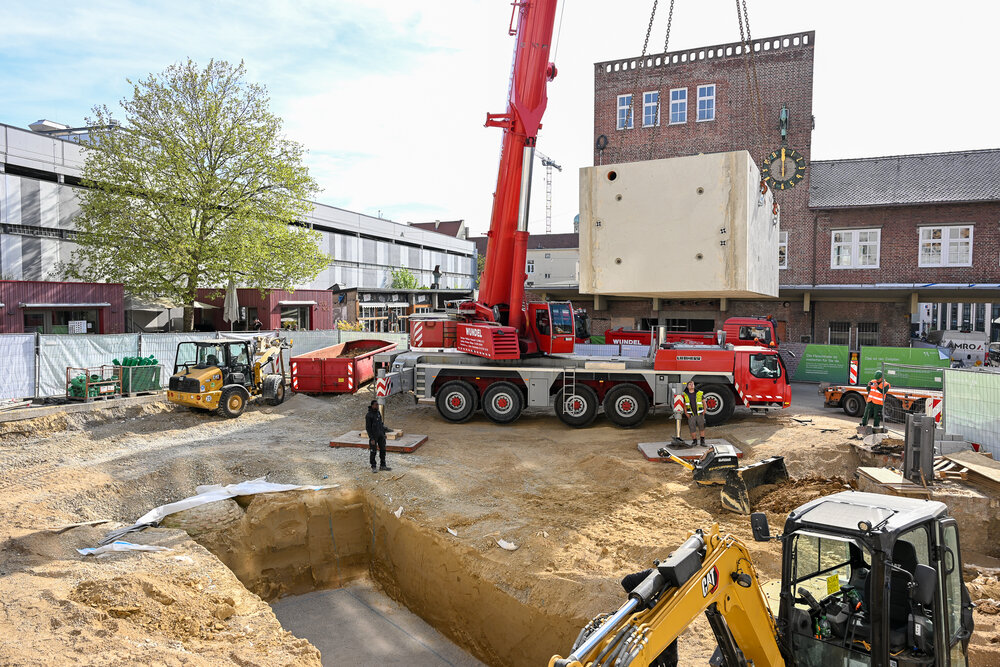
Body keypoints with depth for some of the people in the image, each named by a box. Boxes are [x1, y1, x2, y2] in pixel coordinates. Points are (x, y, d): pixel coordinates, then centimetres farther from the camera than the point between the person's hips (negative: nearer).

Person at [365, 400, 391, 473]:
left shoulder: (378, 413, 6)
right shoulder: (368, 415, -16)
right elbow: (368, 428, -16)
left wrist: (384, 434, 14)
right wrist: (371, 439, -19)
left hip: (380, 434, 7)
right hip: (373, 435, -7)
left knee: (382, 450, 9)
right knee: (373, 451, 2)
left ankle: (383, 466, 18)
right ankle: (373, 467, 13)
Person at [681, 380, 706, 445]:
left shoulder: (700, 394, -2)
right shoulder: (685, 395, -1)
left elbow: (704, 403, 6)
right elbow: (684, 406, 6)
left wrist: (704, 412, 0)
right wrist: (687, 415, -1)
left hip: (700, 415, 0)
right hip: (691, 415, 0)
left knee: (702, 428, 6)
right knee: (692, 429, 1)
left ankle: (702, 441, 18)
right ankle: (694, 441, 17)